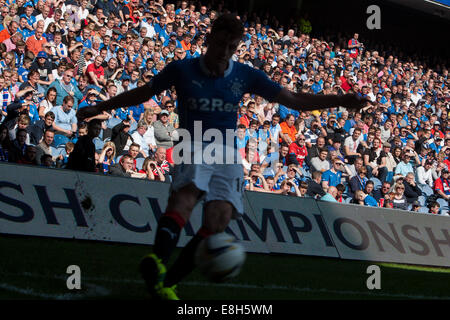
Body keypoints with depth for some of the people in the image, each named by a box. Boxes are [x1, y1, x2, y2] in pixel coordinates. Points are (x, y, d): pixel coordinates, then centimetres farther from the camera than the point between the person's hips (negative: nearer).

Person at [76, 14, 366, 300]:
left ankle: (166, 283, -14)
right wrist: (99, 108, 15)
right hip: (193, 150, -3)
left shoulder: (245, 76, 5)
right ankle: (157, 261, -60)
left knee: (217, 224, -17)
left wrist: (340, 101, -2)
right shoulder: (182, 70, 1)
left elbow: (294, 100, 9)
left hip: (227, 158, 3)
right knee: (187, 193, -36)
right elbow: (143, 93, 15)